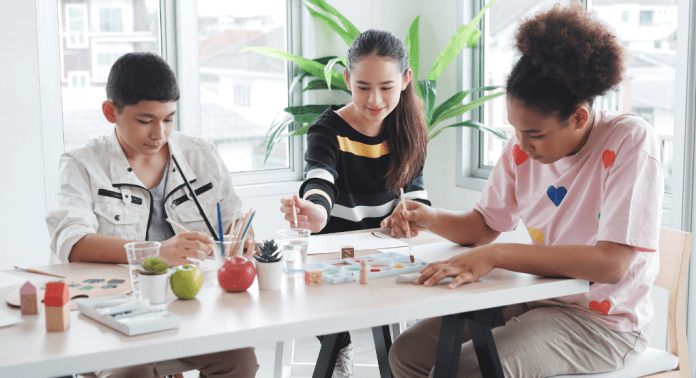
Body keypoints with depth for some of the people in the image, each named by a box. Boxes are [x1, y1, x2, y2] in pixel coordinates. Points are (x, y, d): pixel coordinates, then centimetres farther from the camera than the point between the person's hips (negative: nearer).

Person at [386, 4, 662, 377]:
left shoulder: (631, 142, -21)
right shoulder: (524, 144, -1)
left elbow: (610, 263, -29)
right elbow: (485, 224, 11)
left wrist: (495, 255, -32)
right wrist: (430, 219, -11)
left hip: (603, 321, -6)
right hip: (536, 299, 7)